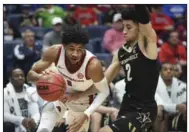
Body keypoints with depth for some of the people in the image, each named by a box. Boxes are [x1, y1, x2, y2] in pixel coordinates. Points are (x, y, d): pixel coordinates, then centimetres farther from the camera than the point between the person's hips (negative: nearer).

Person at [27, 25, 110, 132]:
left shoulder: (93, 64, -37)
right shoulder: (55, 52, -30)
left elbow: (104, 92, -22)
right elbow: (31, 74, -19)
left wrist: (86, 114, -33)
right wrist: (40, 77, -45)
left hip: (82, 101, -1)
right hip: (60, 95, 1)